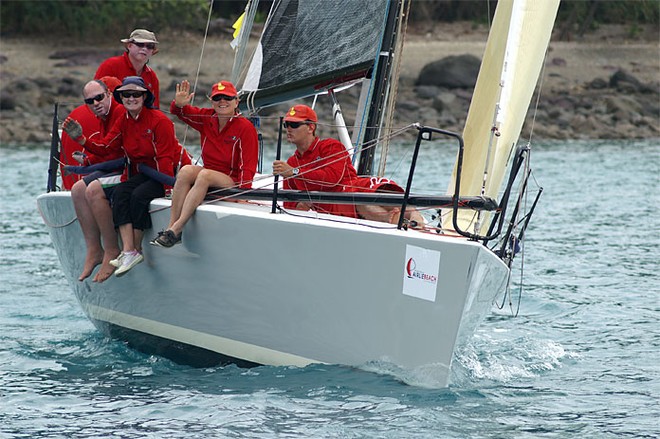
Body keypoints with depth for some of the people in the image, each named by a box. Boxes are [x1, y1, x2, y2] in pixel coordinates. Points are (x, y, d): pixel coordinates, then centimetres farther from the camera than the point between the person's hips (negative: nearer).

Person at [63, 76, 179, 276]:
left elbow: (165, 158, -17)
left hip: (171, 172, -7)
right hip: (142, 173, 7)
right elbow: (105, 148, -3)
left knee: (139, 195, -30)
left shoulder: (159, 120, -14)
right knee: (120, 192, -21)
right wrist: (80, 138, -16)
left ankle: (136, 249, -18)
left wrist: (167, 187, -25)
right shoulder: (123, 122, 7)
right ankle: (128, 251, -30)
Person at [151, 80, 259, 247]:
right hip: (206, 181, 5)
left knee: (205, 174, -33)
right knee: (186, 171, -25)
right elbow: (181, 112, 12)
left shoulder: (245, 127, -7)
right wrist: (179, 104, -13)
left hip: (232, 183, -5)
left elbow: (248, 166, -10)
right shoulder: (207, 118, 7)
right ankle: (170, 226, -31)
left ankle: (176, 229, -38)